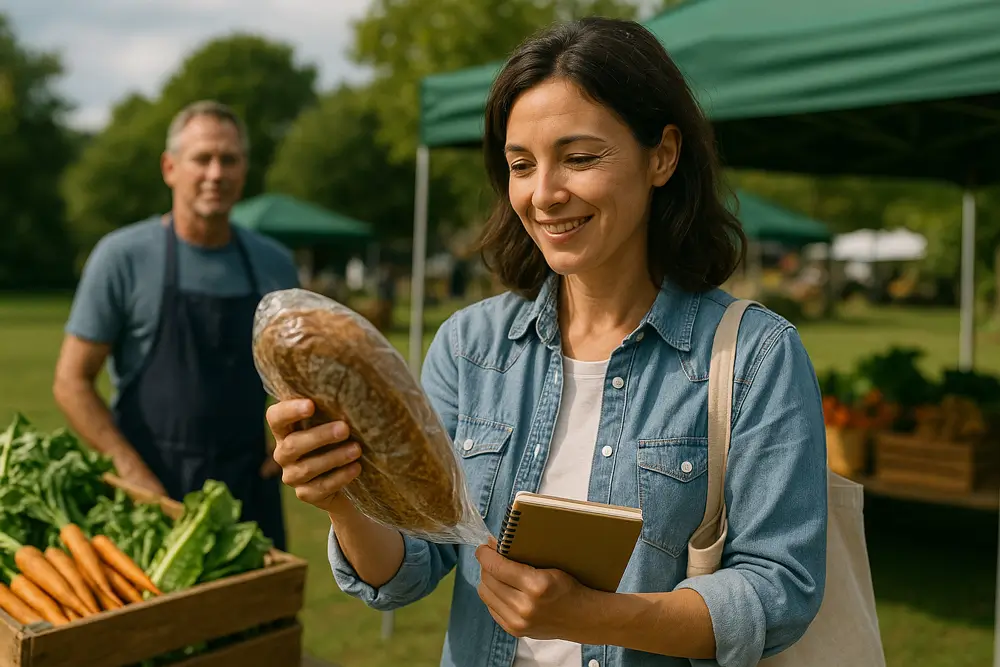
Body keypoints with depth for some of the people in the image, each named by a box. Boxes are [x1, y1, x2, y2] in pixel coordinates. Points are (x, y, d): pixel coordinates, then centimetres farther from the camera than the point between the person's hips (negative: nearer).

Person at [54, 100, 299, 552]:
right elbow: (72, 382, -6)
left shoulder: (274, 263, 4)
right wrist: (135, 475, -14)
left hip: (250, 488, 3)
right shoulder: (123, 257, -7)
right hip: (154, 488, -3)